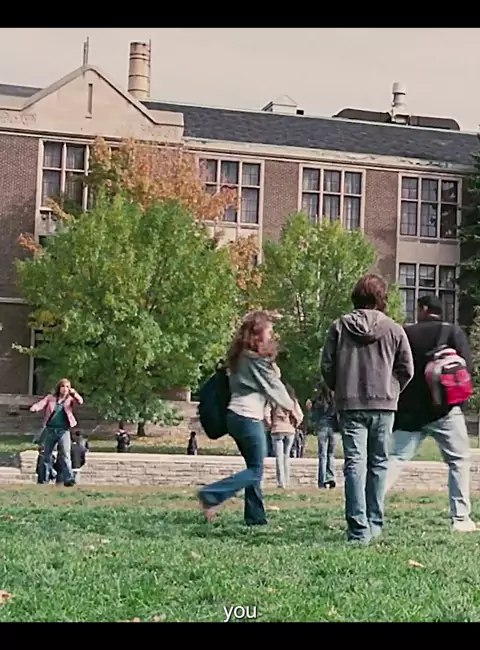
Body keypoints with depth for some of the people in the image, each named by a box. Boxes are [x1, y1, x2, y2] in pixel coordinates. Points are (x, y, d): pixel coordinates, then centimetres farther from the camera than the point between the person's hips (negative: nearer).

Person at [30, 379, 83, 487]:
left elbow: (80, 401, -8)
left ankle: (69, 479, -18)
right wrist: (34, 408, -27)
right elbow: (41, 404, -4)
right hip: (50, 429, 2)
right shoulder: (51, 398, 8)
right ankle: (44, 479, 19)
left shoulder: (70, 399, 7)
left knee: (65, 455, -14)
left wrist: (74, 393, -28)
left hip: (63, 430, -2)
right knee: (47, 455, 9)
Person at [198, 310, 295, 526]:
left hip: (235, 415, 9)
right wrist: (290, 406, 10)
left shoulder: (240, 355, 14)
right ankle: (211, 495, -14)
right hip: (249, 417, -9)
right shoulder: (257, 358, -11)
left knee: (254, 468, 13)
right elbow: (272, 386, -4)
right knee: (255, 470, -4)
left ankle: (256, 517, 13)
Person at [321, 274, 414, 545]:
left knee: (355, 464, -2)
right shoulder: (394, 330, 0)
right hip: (384, 405, 0)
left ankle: (359, 529, -9)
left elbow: (327, 365, 2)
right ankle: (375, 523, 16)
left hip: (350, 404, 0)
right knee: (379, 463, 13)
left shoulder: (340, 326, 1)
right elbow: (407, 369, 2)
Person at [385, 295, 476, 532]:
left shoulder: (405, 333, 5)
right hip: (445, 409, -2)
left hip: (410, 410, 3)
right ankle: (460, 518, 1)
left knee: (396, 457, 7)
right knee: (459, 460, 6)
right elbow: (466, 366, -11)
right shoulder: (453, 332, -1)